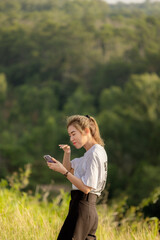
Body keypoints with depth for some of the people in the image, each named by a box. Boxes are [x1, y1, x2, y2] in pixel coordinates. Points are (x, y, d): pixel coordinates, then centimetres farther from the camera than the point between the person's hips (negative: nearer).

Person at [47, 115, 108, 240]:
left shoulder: (94, 154, -11)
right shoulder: (89, 154, 19)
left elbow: (86, 187, -18)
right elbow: (70, 169, 30)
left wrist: (63, 171, -17)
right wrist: (67, 153, 11)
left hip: (82, 208, -10)